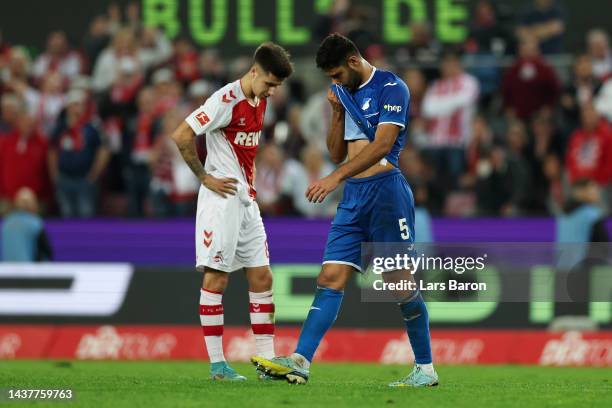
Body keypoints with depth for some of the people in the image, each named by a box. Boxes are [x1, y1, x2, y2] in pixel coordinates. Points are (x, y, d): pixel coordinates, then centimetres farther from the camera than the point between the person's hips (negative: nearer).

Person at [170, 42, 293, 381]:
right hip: (221, 199, -9)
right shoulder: (226, 100, -16)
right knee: (216, 277, -4)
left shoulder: (261, 102, 11)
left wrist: (248, 181, 14)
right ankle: (217, 363, -2)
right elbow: (181, 136, -20)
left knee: (261, 277, 7)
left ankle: (267, 360, 9)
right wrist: (204, 177, -13)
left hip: (247, 200, 9)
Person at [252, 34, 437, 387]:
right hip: (353, 198, 7)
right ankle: (300, 362, -12)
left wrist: (336, 178, -27)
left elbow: (382, 144, -20)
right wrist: (338, 113, 4)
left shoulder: (391, 88, -7)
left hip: (385, 189, -7)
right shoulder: (344, 92, 17)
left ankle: (426, 369, 5)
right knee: (330, 279, -3)